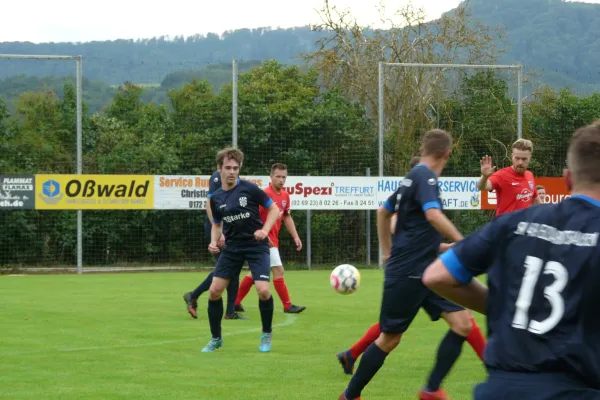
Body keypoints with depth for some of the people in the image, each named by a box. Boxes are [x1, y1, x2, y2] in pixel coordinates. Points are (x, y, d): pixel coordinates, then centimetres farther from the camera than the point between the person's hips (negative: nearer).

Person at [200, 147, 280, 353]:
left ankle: (266, 335, 5)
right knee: (214, 291, -4)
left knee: (263, 290, -19)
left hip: (256, 245, -4)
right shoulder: (216, 198, 2)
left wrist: (265, 230, -17)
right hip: (232, 247, 4)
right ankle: (216, 338, 15)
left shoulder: (249, 188, -10)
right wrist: (214, 242, -2)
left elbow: (274, 209, -3)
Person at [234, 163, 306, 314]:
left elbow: (287, 217, 18)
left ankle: (236, 302, 22)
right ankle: (287, 306, -3)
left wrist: (295, 237, 11)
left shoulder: (285, 195, 7)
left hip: (272, 239, 9)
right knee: (278, 270, -9)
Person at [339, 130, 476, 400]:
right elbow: (433, 215, -31)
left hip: (425, 271, 9)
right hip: (407, 273, -9)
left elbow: (383, 212, 27)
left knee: (462, 323, -3)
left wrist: (388, 252, 31)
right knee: (389, 338, 1)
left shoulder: (413, 177, 14)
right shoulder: (425, 177, -14)